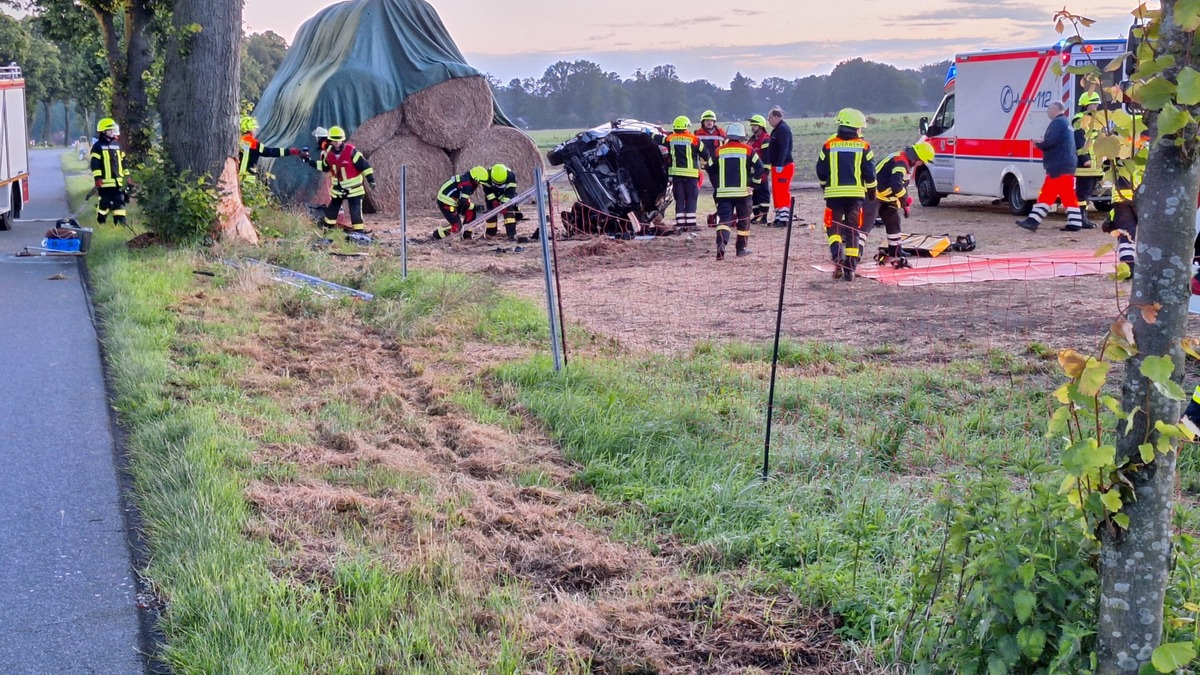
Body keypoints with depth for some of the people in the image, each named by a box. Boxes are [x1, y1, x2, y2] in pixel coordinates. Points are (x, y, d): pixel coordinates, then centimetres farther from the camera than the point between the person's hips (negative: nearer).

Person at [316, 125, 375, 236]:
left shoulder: (351, 151, -20)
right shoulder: (329, 153, -2)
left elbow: (364, 165, -19)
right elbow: (324, 167, 16)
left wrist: (371, 179, -23)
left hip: (353, 188, -6)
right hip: (337, 188, 6)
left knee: (355, 211, -9)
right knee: (332, 209, 16)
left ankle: (358, 231, -4)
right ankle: (328, 227, 33)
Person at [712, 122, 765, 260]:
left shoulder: (719, 151, 5)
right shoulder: (748, 150, -1)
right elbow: (760, 169, -6)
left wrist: (717, 188, 19)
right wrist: (752, 183, 5)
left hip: (724, 192, 1)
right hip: (743, 191, -1)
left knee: (724, 219, -3)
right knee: (744, 220, 14)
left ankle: (721, 246, -25)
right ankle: (741, 248, 21)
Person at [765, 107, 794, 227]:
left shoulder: (783, 129, -14)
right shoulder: (778, 129, 19)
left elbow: (784, 148, -23)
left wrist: (779, 165, -28)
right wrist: (773, 163, 22)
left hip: (783, 167, -11)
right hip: (777, 166, 11)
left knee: (782, 193, -11)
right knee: (777, 193, 14)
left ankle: (783, 219, -12)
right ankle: (779, 217, 19)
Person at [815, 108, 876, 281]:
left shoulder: (829, 145, 0)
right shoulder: (863, 146, 0)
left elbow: (821, 171, 5)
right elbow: (869, 173, -1)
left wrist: (826, 186, 24)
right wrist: (871, 190, 16)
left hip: (834, 193, 0)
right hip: (856, 193, 0)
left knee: (833, 226, 10)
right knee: (853, 230, 9)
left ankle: (837, 251, -21)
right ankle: (850, 269, 7)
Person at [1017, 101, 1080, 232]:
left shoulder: (1057, 123, -10)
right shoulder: (1066, 123, 23)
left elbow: (1050, 142, -21)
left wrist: (1039, 144, -3)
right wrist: (1043, 142, 11)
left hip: (1058, 167, -10)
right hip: (1067, 166, 10)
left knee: (1046, 195, -10)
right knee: (1068, 196, 8)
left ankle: (1033, 221, -11)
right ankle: (1074, 223, 7)